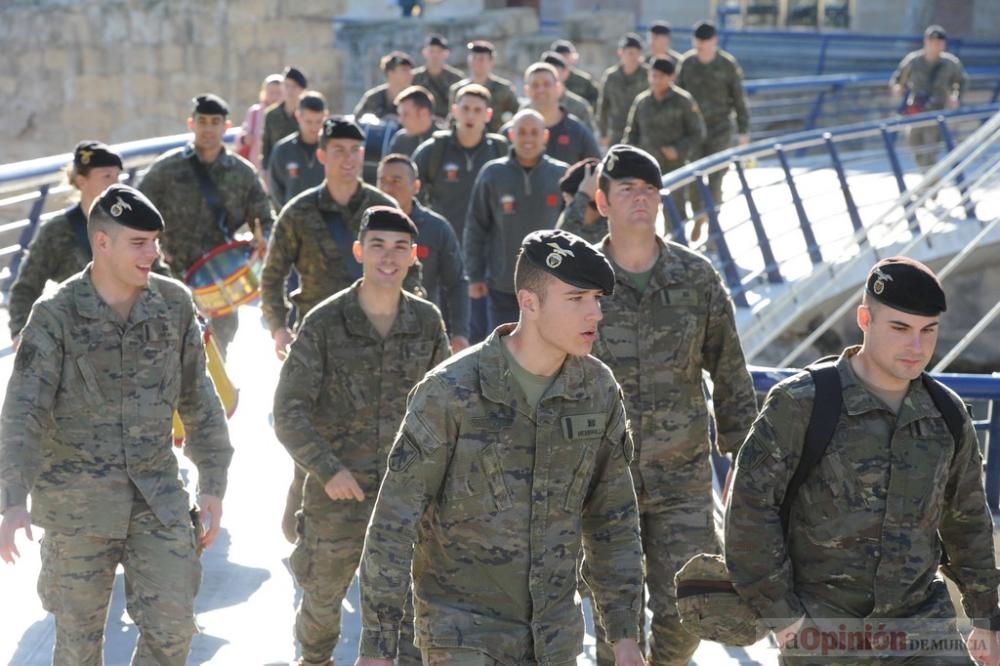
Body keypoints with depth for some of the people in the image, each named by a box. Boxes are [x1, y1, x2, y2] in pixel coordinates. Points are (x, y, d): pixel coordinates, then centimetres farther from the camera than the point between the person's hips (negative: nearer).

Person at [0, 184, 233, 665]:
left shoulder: (174, 305, -2)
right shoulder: (56, 316, -12)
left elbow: (198, 400, 7)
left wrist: (213, 484, 5)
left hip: (157, 495, 3)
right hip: (77, 499, -2)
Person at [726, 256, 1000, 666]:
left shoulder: (947, 415, 3)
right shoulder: (802, 404, -12)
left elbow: (966, 520, 15)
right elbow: (750, 505, -13)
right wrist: (780, 613, -14)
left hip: (920, 622, 4)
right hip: (823, 628, -3)